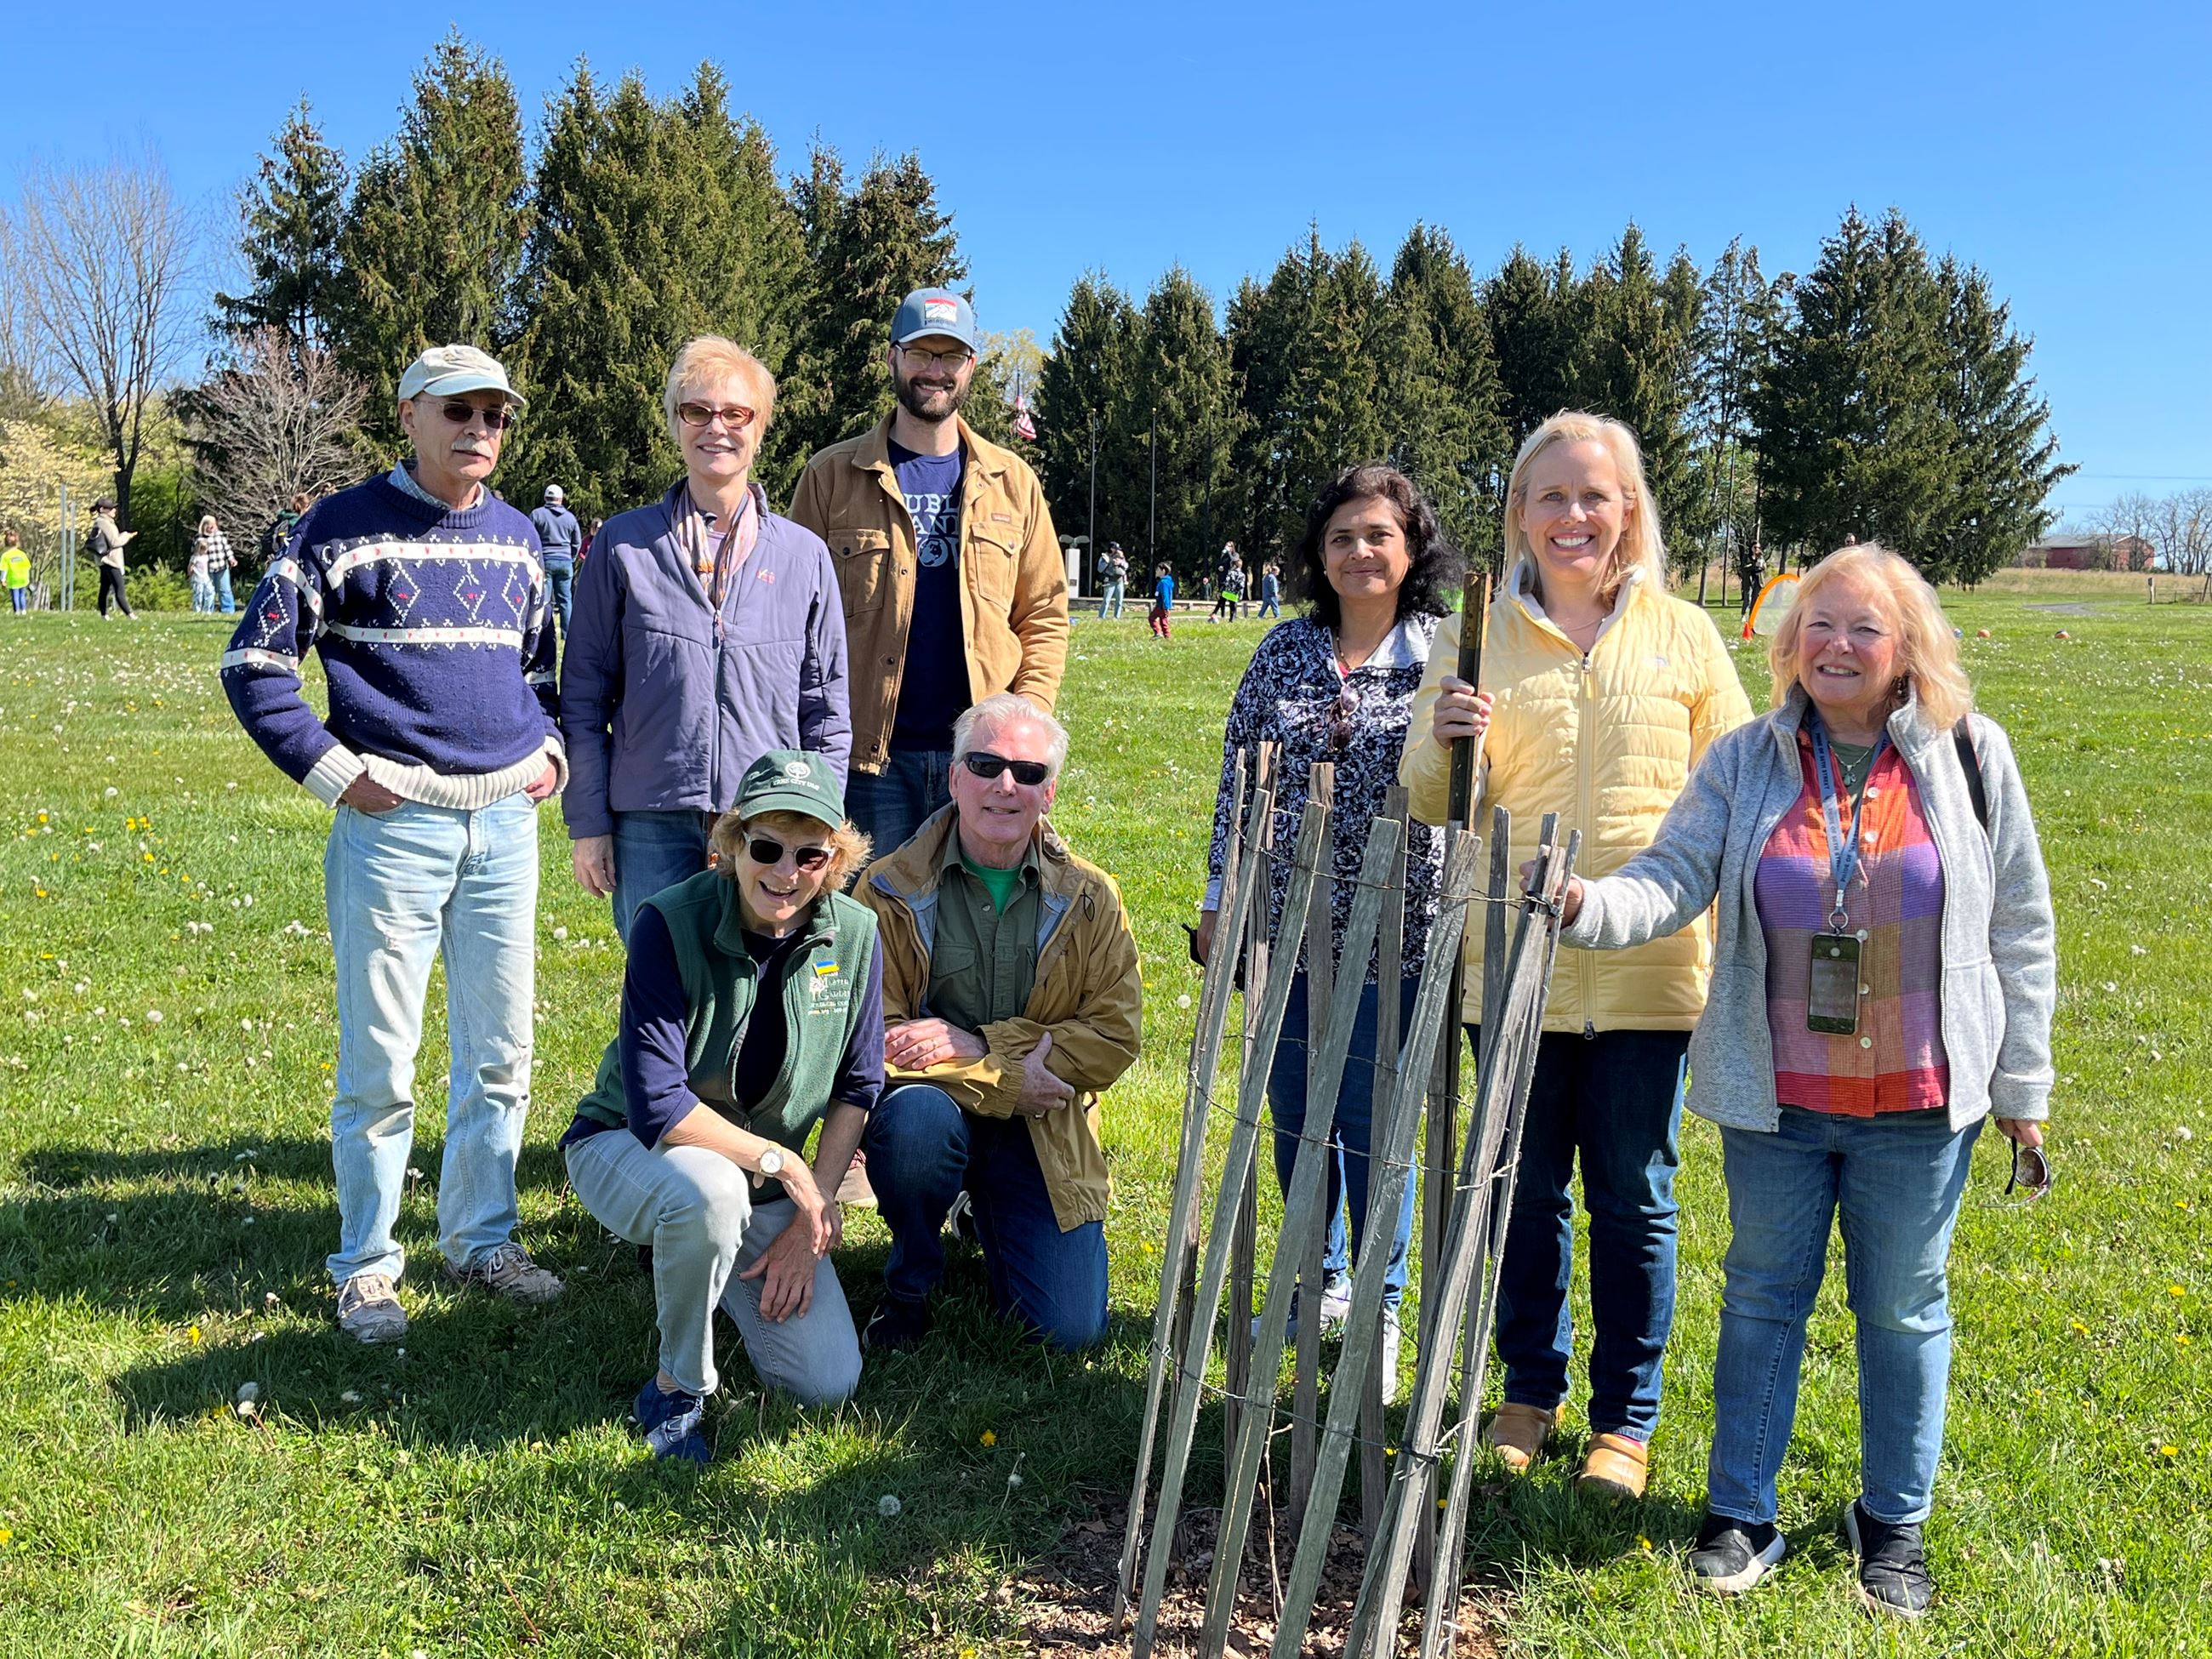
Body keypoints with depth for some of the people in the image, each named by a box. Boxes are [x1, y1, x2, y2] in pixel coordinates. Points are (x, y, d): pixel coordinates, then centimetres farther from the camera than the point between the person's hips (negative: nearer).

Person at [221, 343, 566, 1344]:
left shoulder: (516, 538, 12)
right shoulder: (346, 529, -4)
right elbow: (255, 662, -3)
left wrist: (549, 747, 10)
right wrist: (332, 770, -9)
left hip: (506, 823, 5)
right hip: (394, 824, -5)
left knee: (501, 1052, 10)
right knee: (379, 1061, 1)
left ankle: (481, 1239, 25)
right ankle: (366, 1266, 16)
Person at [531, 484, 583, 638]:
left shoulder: (537, 514, -1)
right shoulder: (570, 517, 9)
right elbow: (577, 543, 13)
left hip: (544, 561, -2)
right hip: (565, 562, 2)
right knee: (566, 600, 7)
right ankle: (567, 635, 7)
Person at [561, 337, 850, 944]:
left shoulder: (805, 554, 7)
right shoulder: (624, 544, 4)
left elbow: (827, 708, 9)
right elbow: (584, 691, 5)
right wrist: (587, 822, 1)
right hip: (650, 825, 0)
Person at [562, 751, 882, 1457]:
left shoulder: (854, 935, -12)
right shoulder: (670, 924, -24)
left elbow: (856, 1089, -3)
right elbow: (656, 1106, -29)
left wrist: (811, 1220, -9)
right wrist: (785, 1166, -27)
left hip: (760, 1183, 4)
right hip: (626, 1148, -4)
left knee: (828, 1383, -7)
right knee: (709, 1189, -41)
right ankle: (679, 1386, -12)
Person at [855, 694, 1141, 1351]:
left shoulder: (1089, 898, -1)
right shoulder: (890, 890, -7)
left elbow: (1114, 1038, -7)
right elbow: (874, 1039, -11)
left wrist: (975, 1043, -18)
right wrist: (1007, 1080, -18)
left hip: (1041, 1135, 2)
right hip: (932, 1111, -2)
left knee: (1071, 1330, -8)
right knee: (917, 1115, -38)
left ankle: (985, 1220, 27)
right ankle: (908, 1286, -6)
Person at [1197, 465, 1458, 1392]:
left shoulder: (1445, 657, -3)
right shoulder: (1283, 652, 6)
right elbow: (1238, 780, 9)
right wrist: (1218, 900, 9)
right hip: (1286, 926, 4)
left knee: (1372, 1129, 4)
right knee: (1292, 1117, 14)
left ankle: (1378, 1309, 25)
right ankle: (1320, 1282, 36)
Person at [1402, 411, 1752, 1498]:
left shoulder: (1683, 635, 5)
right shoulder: (1473, 636, 4)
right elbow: (1430, 806, 5)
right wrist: (1448, 747, -18)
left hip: (1647, 968, 0)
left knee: (1634, 1198, 8)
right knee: (1527, 1191, 11)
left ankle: (1625, 1417, 25)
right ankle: (1529, 1393, 31)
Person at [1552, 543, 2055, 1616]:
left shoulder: (1968, 757, -2)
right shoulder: (1747, 761, -1)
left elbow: (2019, 932, 3)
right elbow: (1671, 881, -11)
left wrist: (2022, 1088, 2)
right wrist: (1586, 906, -33)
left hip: (1919, 1101, 0)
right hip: (1775, 1096, 0)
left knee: (1904, 1306, 14)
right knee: (1763, 1294, 12)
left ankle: (1892, 1524, 34)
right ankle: (1739, 1515, 28)